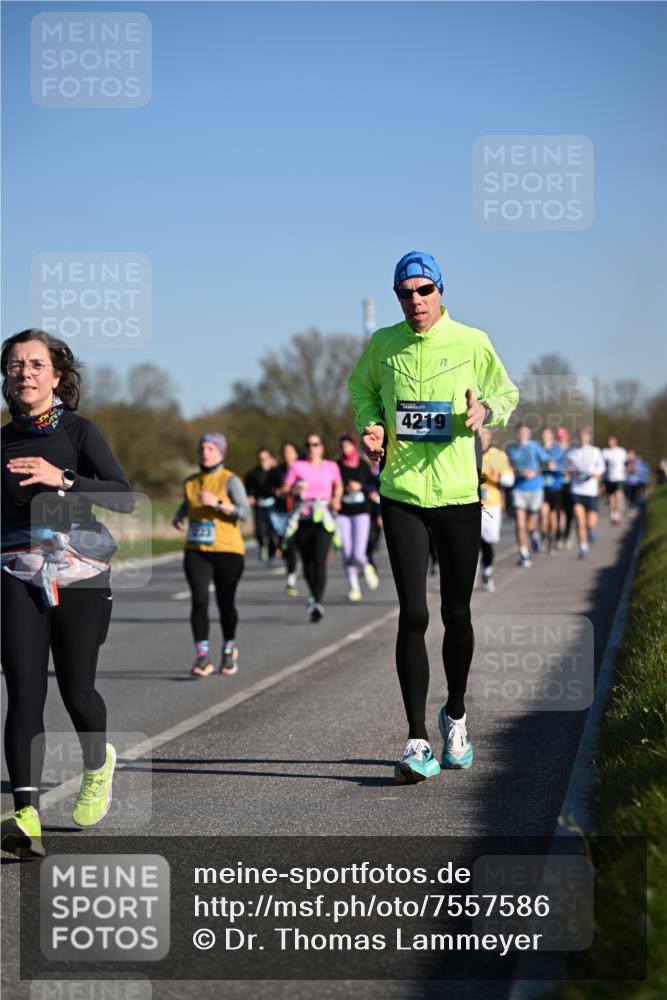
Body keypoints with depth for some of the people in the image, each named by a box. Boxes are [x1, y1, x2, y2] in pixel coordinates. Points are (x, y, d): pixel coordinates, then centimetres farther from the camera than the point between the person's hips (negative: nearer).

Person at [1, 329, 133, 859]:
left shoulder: (78, 431, -1)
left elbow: (125, 497, -14)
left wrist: (61, 478, -25)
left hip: (80, 575, -2)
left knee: (76, 690, 3)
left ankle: (97, 765, 37)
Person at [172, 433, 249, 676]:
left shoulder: (230, 480, -5)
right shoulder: (190, 482, 11)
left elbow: (244, 512, -15)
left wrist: (217, 503, -25)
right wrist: (178, 516, 13)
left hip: (227, 552, -3)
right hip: (196, 552, 3)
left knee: (225, 603, 7)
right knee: (199, 601, -13)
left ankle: (229, 650, 31)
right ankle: (202, 657, -14)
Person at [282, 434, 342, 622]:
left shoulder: (331, 467, 9)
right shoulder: (297, 467, 6)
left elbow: (338, 485, 28)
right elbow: (285, 489, 3)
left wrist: (336, 498, 10)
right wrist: (295, 490, -17)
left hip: (324, 519, -1)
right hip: (303, 519, 1)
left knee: (319, 561, -16)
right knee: (307, 562, 5)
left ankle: (317, 603, -20)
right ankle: (313, 595, 31)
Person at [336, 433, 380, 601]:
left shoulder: (363, 465, 2)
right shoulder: (337, 466, 1)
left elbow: (373, 487, 5)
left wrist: (360, 487, -12)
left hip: (361, 513, -1)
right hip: (343, 513, 1)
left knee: (358, 555, -10)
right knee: (347, 554, -2)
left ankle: (367, 568, 24)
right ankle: (354, 588, 12)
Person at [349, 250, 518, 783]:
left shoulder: (472, 342, -1)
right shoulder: (382, 345, 3)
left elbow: (507, 392, 12)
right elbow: (362, 388, 22)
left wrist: (485, 410, -10)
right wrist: (372, 426, 2)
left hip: (459, 494, 0)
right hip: (402, 495, 0)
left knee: (456, 615, 9)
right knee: (413, 615, -9)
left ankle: (456, 716, 33)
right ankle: (418, 742, -7)